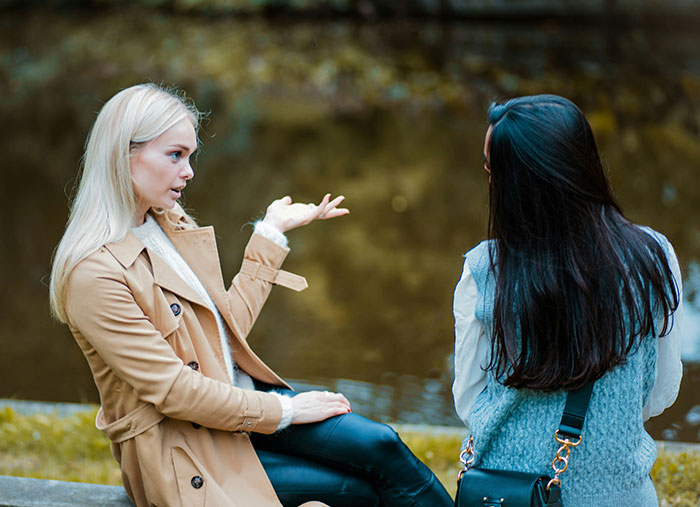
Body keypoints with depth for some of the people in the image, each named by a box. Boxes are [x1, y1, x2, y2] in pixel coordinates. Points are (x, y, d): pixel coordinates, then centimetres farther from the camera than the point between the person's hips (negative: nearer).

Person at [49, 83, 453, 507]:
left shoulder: (170, 227, 6)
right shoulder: (93, 274, -21)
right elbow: (172, 390, -21)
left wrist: (272, 233, 15)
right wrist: (282, 411, -17)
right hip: (184, 449, -7)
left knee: (380, 445, -14)